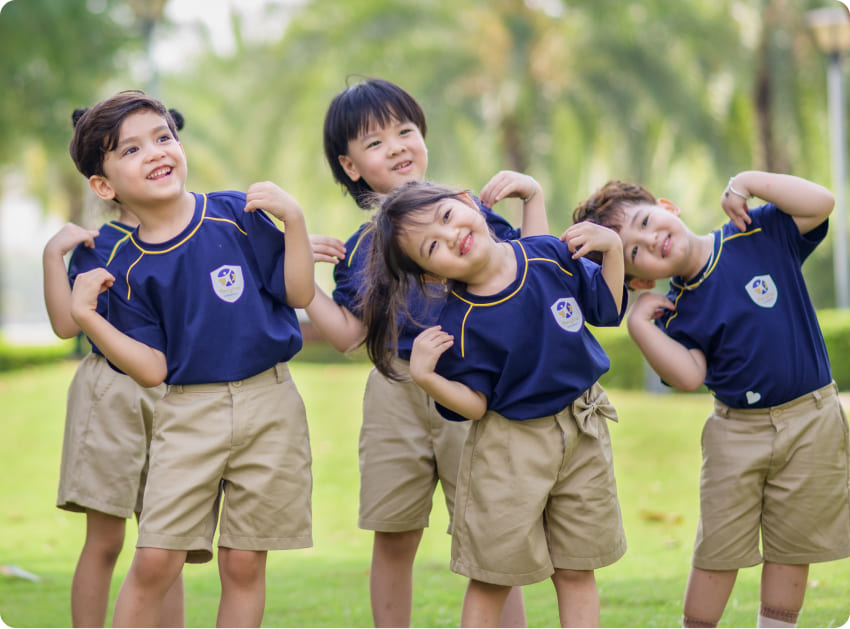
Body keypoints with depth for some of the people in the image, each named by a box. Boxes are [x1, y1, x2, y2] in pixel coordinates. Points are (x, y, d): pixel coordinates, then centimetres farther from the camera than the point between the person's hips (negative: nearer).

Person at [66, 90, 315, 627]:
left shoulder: (236, 215, -3)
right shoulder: (128, 270, -1)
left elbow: (299, 294, -1)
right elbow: (153, 370, -4)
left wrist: (293, 219, -14)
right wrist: (87, 317, -12)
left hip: (268, 405, 0)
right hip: (187, 414, 0)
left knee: (244, 563, 5)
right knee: (154, 561, -6)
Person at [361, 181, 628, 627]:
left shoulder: (550, 255, -9)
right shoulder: (459, 324, -19)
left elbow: (606, 310, 5)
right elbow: (474, 405, -13)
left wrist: (612, 247, -8)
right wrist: (425, 377, -29)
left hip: (583, 436, 3)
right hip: (509, 449, -3)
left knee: (576, 572, 11)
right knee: (492, 578, 6)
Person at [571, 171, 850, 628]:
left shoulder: (759, 235, -6)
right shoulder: (675, 314, -6)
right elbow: (688, 376, -17)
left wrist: (747, 182, -15)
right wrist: (639, 325, -23)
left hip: (812, 420, -1)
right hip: (737, 431, 1)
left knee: (789, 547, 9)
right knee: (718, 551, 7)